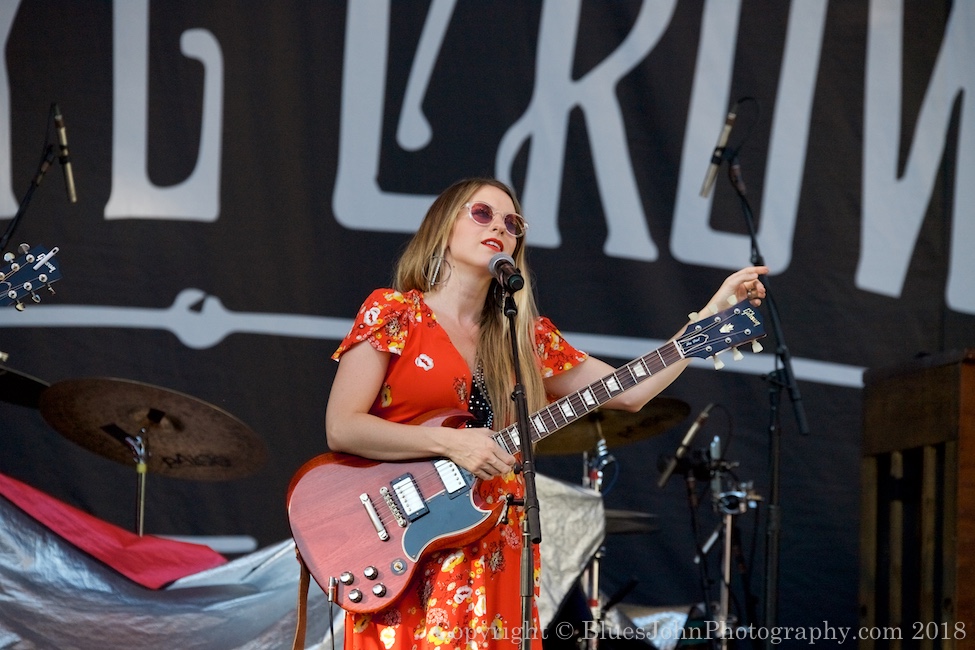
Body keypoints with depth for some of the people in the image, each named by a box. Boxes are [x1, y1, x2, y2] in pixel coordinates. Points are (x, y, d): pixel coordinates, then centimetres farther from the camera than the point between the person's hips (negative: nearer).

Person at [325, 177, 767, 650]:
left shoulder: (523, 337, 14)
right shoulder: (392, 313, 1)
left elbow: (630, 392, 12)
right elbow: (340, 428, -8)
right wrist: (449, 442, -17)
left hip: (495, 554, 4)